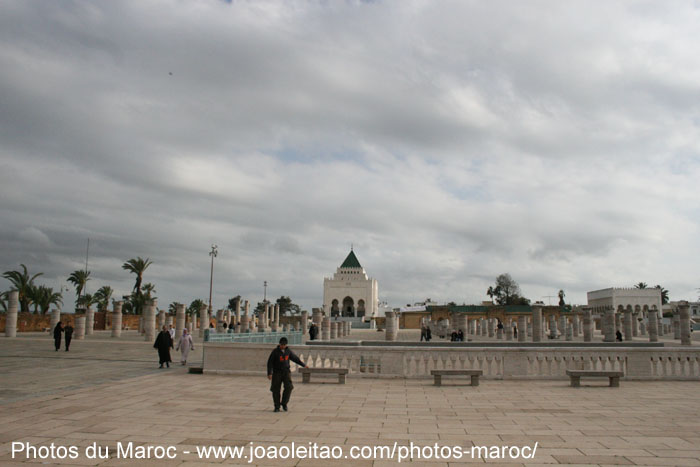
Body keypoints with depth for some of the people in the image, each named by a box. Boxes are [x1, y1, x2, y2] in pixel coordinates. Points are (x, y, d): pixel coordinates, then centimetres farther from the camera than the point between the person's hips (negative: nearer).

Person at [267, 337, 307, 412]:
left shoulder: (288, 351, 2)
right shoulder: (275, 351, -9)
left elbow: (295, 358, 15)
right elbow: (270, 362, -9)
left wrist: (303, 364, 16)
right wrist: (269, 373, -16)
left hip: (286, 372, 2)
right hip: (277, 372, -2)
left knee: (288, 387, -14)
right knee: (276, 390, -2)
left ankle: (284, 403, 5)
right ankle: (277, 407, 11)